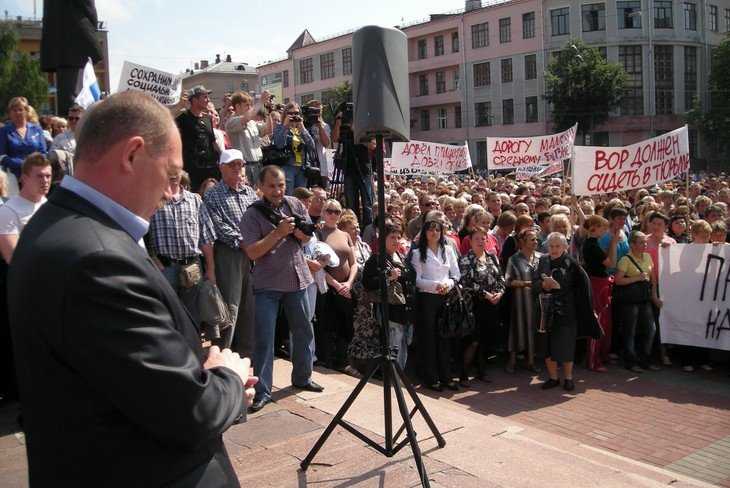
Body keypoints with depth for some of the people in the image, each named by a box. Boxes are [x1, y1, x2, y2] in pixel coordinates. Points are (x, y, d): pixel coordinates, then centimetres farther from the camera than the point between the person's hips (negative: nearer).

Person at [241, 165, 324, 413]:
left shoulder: (295, 205, 3)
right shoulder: (252, 214, -10)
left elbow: (307, 237, 6)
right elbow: (252, 252, -16)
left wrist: (294, 228, -16)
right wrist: (278, 232, -23)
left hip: (297, 278, 4)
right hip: (267, 283, -4)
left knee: (304, 331, 14)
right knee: (264, 338, -3)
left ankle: (302, 377, 32)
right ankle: (262, 391, 5)